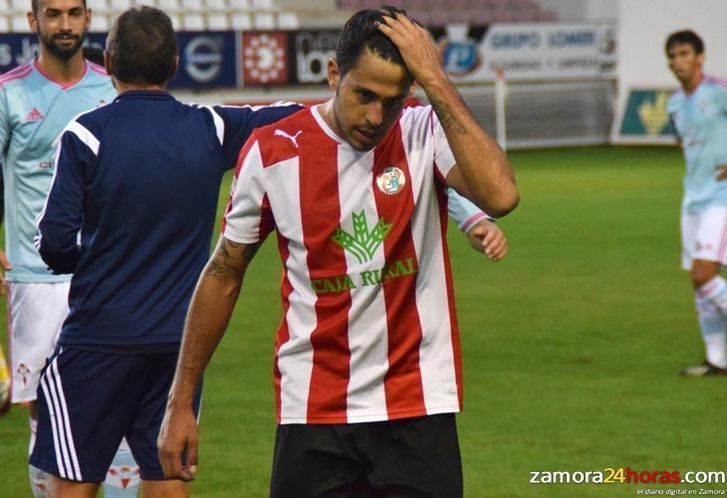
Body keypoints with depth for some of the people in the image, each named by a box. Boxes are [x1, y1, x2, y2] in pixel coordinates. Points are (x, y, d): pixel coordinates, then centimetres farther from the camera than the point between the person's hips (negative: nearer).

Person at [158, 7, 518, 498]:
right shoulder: (272, 152, -3)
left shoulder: (427, 135, -6)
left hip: (419, 407, 0)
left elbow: (500, 195, -27)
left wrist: (435, 80, -24)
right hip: (312, 415, 1)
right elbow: (224, 275, 7)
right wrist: (181, 402, 8)